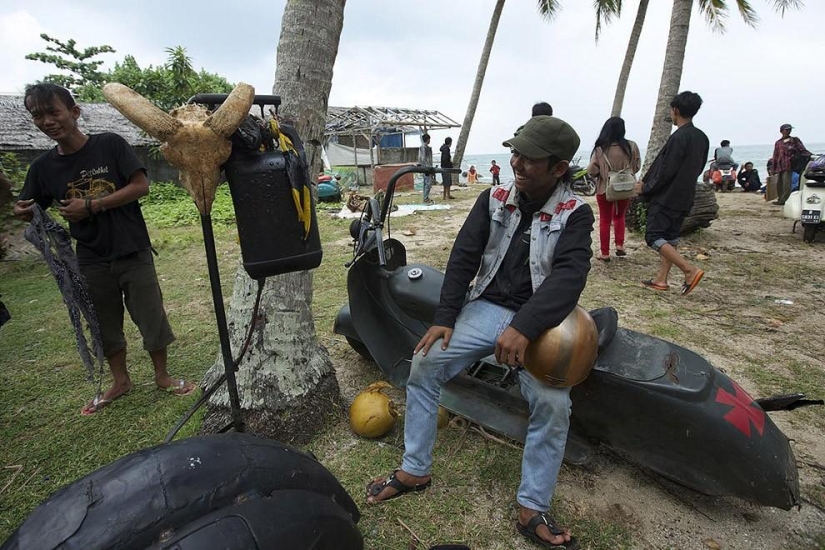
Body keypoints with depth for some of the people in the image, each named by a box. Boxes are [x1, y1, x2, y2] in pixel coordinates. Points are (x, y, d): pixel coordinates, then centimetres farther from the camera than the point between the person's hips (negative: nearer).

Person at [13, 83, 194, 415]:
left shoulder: (110, 144, -7)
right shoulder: (44, 166, 3)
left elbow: (141, 186, -12)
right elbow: (31, 212, 11)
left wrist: (91, 206, -16)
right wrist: (23, 212, -13)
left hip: (133, 253, -3)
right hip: (91, 260, 4)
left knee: (151, 317, 3)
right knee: (105, 324, 14)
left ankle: (162, 376, 23)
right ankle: (120, 381, 33)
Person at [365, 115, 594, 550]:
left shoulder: (576, 214, -4)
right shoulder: (494, 199, 4)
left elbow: (568, 277, -19)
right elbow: (463, 259, 0)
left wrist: (524, 328, -34)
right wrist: (444, 318, -10)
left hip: (539, 322, -2)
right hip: (487, 308, 3)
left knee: (553, 403, -24)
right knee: (424, 365, -13)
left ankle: (532, 510, -1)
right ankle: (414, 470, 6)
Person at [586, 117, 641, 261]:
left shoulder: (600, 149, -15)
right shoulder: (631, 146, -8)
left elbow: (592, 171, -12)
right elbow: (637, 167, 2)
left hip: (605, 189, -2)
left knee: (605, 221, 10)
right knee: (619, 217, 25)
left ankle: (605, 253, 12)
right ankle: (620, 245, 17)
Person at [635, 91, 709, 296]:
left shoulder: (678, 137, -18)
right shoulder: (702, 138, 10)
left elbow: (666, 171, -19)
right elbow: (698, 168, 17)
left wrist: (645, 188, -6)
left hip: (667, 196, -9)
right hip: (685, 197, 9)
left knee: (654, 236, -5)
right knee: (669, 238, 13)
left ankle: (690, 270, -12)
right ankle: (661, 279, 16)